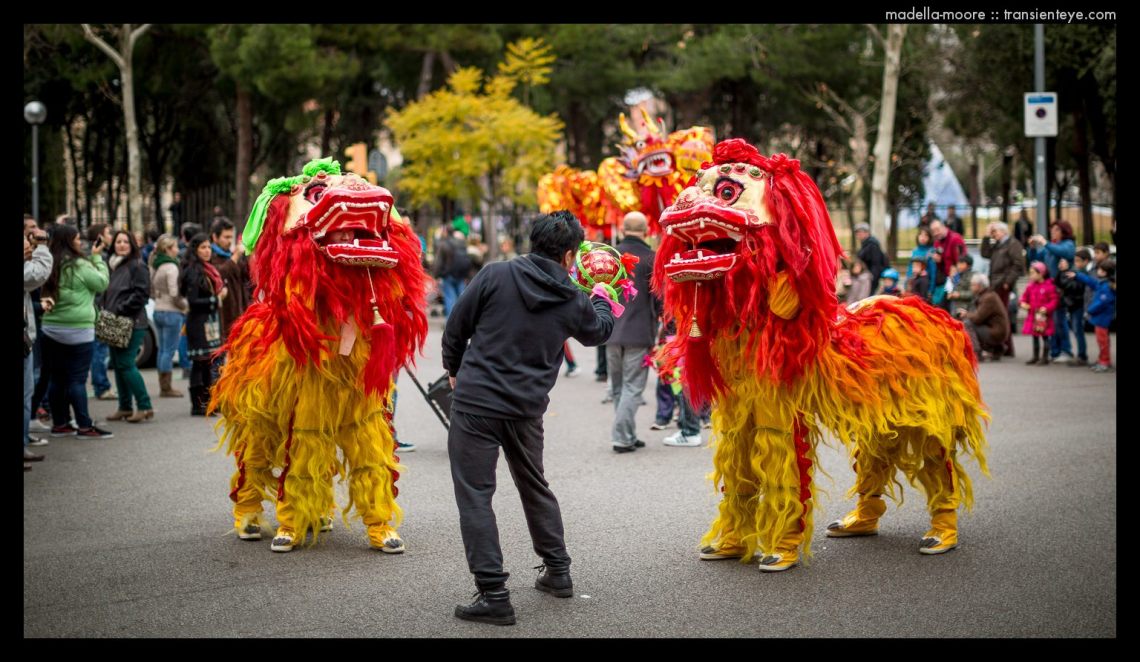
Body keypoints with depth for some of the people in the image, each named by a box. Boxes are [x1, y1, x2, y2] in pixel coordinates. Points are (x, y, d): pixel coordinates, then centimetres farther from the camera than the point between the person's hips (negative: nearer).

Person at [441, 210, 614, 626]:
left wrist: (454, 369, 17)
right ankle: (557, 571, 35)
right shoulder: (573, 301, 1)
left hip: (476, 403, -3)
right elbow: (601, 330, 23)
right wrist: (602, 299, 44)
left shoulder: (495, 275, -7)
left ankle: (494, 595, -4)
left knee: (475, 497, 0)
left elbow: (456, 327, -1)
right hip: (527, 409, 3)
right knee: (535, 488, 24)